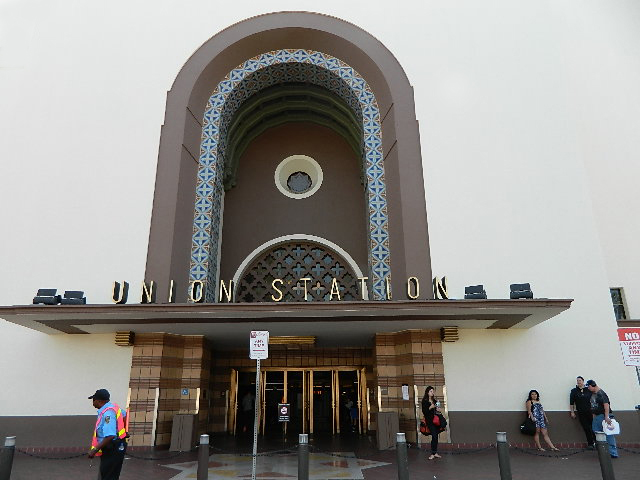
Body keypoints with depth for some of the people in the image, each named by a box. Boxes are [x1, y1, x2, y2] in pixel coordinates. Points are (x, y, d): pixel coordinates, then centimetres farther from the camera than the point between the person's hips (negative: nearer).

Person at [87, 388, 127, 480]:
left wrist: (95, 450, -26)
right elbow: (124, 416, 24)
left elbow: (110, 436, -33)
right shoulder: (112, 407, 5)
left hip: (113, 450, -10)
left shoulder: (107, 413, -25)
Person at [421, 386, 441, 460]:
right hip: (430, 421, -6)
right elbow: (424, 411, -8)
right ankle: (433, 453, -4)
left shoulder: (435, 400, 13)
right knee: (434, 436, -12)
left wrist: (438, 410, 2)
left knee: (436, 436, 7)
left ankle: (435, 453, 15)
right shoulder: (425, 401, -5)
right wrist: (430, 407, -19)